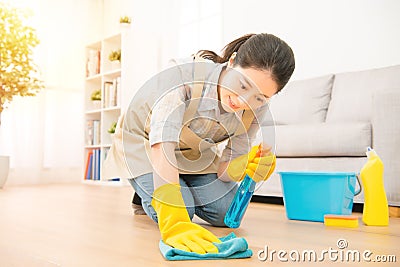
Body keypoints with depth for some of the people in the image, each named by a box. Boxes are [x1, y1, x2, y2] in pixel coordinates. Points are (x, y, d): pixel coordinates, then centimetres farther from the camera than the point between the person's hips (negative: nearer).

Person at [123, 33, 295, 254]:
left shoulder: (257, 110, -22)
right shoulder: (185, 76, -40)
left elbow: (224, 168, -18)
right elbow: (161, 148, -50)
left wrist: (246, 166, -43)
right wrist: (173, 224, -60)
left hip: (194, 151, 4)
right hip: (145, 141, -4)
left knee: (226, 213, -9)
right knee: (175, 213, -22)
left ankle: (185, 190, 21)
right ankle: (146, 192, 13)